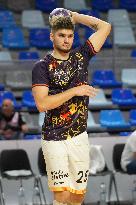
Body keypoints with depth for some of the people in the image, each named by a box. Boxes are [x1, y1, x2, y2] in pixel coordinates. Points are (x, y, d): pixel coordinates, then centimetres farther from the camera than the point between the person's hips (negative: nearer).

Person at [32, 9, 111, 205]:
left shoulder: (80, 56, 9)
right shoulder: (42, 67, -4)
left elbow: (104, 26, 11)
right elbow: (42, 104, -16)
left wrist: (74, 16, 11)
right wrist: (75, 91, -14)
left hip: (79, 137, 4)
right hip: (54, 139, -4)